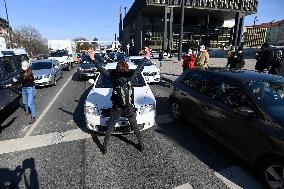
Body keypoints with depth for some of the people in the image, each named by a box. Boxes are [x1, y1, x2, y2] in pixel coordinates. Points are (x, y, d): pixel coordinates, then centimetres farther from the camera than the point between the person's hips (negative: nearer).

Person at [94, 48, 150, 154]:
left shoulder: (113, 77, -11)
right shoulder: (130, 77, -12)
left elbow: (102, 70, -4)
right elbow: (139, 69, -1)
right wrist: (146, 58, 7)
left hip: (116, 109, 0)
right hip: (129, 109, 1)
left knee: (109, 129, 16)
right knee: (135, 127, 18)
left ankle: (105, 147, 26)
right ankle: (141, 144, 30)